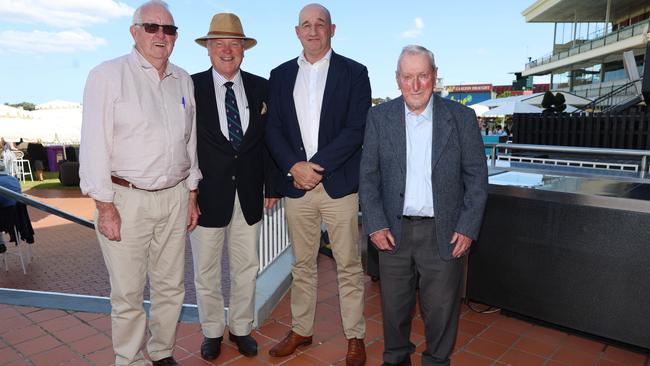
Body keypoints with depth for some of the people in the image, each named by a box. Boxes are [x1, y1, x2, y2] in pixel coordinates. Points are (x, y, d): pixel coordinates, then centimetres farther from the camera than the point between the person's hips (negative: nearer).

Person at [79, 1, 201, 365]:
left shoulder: (184, 80, 10)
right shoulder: (108, 75, -4)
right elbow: (94, 144, -8)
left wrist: (192, 194, 13)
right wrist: (105, 206, -11)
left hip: (175, 197, 5)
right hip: (126, 199, -4)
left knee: (171, 286, 14)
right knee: (128, 292, 5)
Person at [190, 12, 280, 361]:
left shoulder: (261, 88, 4)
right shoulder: (191, 87, -5)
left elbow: (269, 140, 6)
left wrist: (271, 185, 3)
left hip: (249, 194, 2)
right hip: (207, 193, -2)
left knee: (246, 267, 14)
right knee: (206, 270, 13)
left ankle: (240, 327, 35)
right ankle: (212, 330, 34)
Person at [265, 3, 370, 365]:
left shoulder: (354, 73, 2)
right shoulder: (281, 75, 11)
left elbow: (357, 129, -7)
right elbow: (274, 129, 7)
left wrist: (317, 166, -14)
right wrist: (294, 166, -10)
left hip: (340, 183, -2)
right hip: (296, 183, 3)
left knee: (349, 265, 6)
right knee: (302, 264, 14)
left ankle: (355, 336, 21)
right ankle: (301, 330, 30)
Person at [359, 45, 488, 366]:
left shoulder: (462, 118, -2)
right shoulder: (379, 117, 0)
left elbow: (476, 177, 0)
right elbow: (368, 175, 1)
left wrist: (467, 228, -7)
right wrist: (375, 225, -6)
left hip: (444, 232, -1)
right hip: (394, 231, 1)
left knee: (441, 309, 11)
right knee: (394, 307, 15)